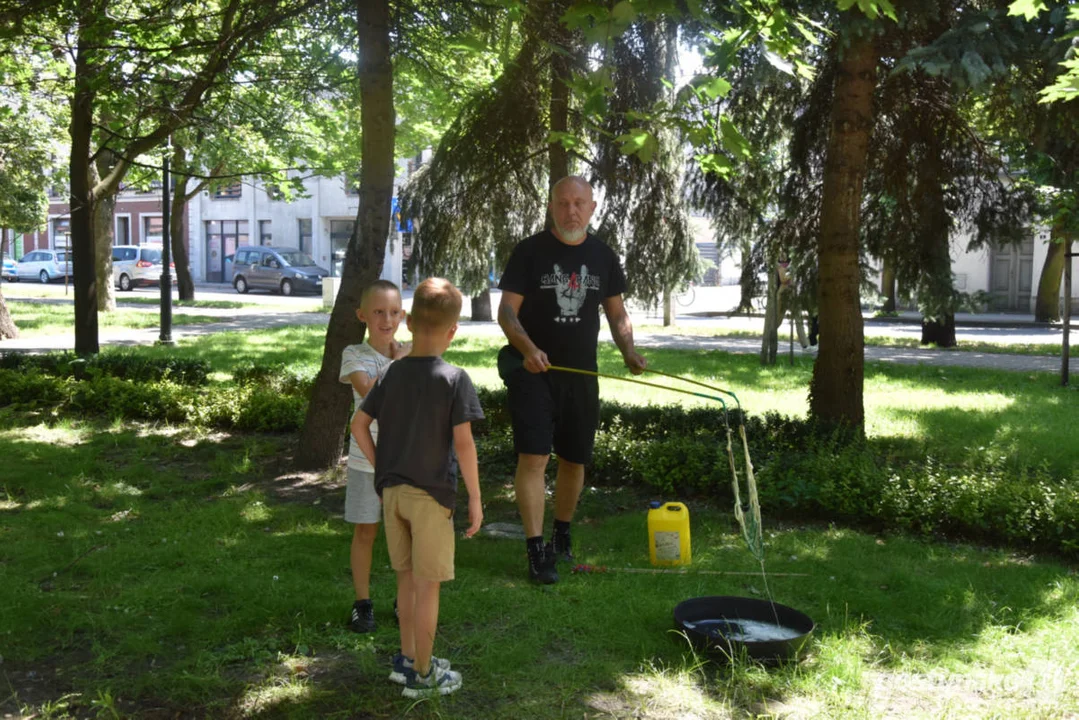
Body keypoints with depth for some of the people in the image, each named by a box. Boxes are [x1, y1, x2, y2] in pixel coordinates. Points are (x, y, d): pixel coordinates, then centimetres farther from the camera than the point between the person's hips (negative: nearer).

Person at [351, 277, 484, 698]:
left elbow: (359, 424, 7)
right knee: (428, 585, 5)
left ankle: (407, 658, 31)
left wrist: (381, 468, 13)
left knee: (407, 578, 19)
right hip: (432, 493, -5)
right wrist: (475, 498, -8)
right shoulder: (454, 379, -12)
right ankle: (422, 675, 14)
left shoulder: (392, 374, 4)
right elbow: (463, 443, -15)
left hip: (392, 490, 6)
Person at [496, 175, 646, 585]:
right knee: (534, 457, -12)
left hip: (581, 374, 4)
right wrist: (528, 350, -26)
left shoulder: (603, 257, 6)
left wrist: (629, 352, -5)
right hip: (533, 371, -4)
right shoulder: (530, 251, -6)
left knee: (575, 460, 12)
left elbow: (616, 313, 13)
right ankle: (535, 551, -5)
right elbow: (507, 312, -9)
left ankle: (561, 537, 33)